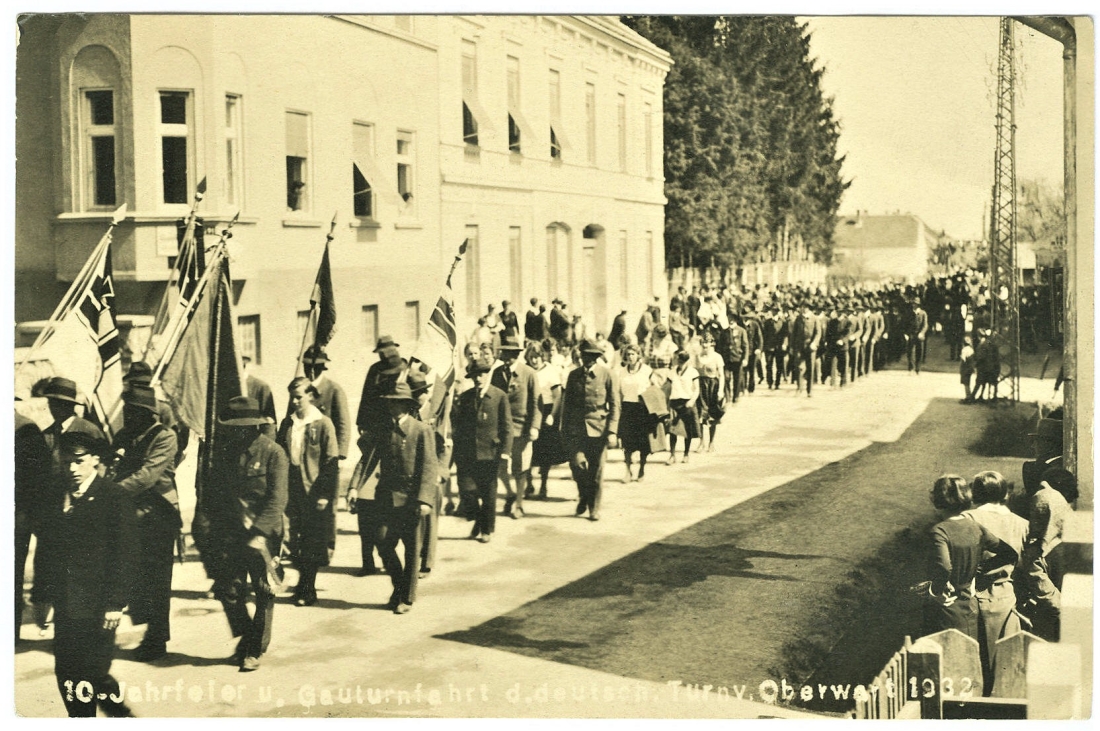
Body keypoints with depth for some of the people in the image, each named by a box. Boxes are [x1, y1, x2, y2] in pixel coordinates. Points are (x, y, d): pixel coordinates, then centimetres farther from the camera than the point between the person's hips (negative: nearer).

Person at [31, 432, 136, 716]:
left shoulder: (114, 498, -7)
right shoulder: (55, 498, 9)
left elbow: (125, 554, -8)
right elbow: (44, 550, 14)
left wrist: (115, 602, -12)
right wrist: (41, 597, 11)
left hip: (97, 606, -5)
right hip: (65, 604, 5)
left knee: (93, 672, -4)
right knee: (66, 673, 8)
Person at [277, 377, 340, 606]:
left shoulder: (323, 424, -5)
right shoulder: (287, 424, 10)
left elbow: (331, 462, -6)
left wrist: (325, 495, -11)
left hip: (314, 492, -5)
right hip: (292, 491, 5)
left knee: (312, 545, -1)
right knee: (295, 542, 7)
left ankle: (307, 591, 7)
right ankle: (305, 587, 20)